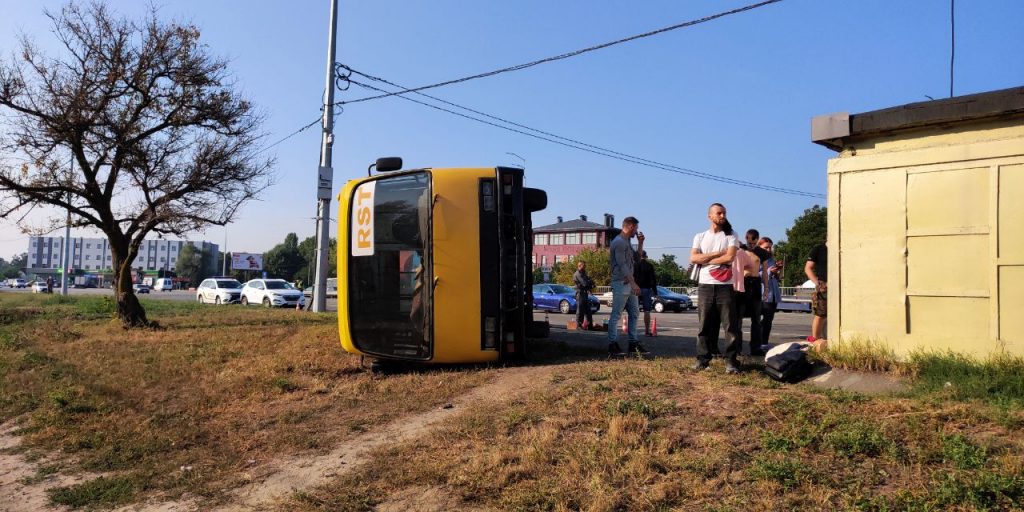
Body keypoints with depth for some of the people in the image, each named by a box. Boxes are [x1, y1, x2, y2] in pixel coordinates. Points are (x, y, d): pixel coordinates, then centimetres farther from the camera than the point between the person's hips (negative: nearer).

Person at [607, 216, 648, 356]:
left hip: (629, 284, 10)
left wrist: (640, 243, 15)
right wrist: (633, 283, -20)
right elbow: (622, 265, -18)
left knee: (634, 313, 11)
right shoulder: (619, 242, -12)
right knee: (616, 315, -6)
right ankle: (612, 345, -3)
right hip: (621, 283, -10)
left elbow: (636, 259, 25)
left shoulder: (626, 242, 19)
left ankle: (633, 343, 16)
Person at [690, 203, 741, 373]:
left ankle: (731, 361, -1)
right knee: (705, 325, 4)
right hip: (705, 286, 2)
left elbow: (730, 257, -10)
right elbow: (693, 258, -2)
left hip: (725, 286, -1)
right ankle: (702, 359, 10)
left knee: (730, 325, -4)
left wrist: (705, 259, -4)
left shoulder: (731, 236, 6)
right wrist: (718, 253, -8)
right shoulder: (700, 237, 12)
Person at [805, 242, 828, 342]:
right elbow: (808, 268, 1)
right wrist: (817, 282, -11)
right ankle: (814, 339, 2)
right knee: (820, 315, -5)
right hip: (823, 286, -4)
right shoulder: (818, 250, 2)